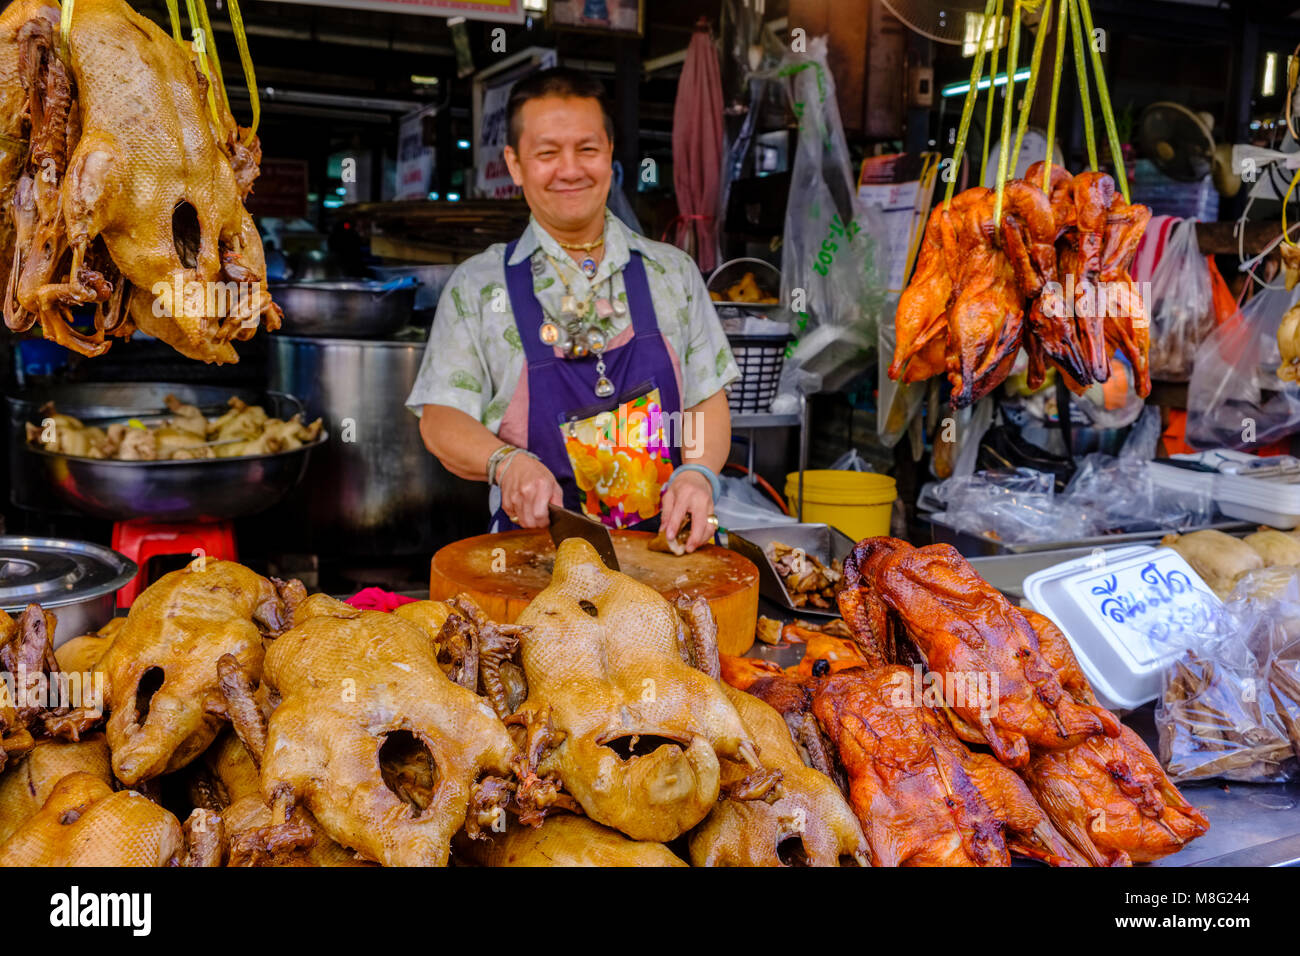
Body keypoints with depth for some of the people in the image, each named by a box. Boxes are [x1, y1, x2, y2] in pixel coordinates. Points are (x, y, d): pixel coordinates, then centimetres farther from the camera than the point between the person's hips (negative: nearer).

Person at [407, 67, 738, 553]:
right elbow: (441, 421, 3)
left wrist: (697, 472, -9)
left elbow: (707, 400, 11)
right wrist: (505, 462, -18)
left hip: (666, 547, 2)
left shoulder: (672, 272, 12)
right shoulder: (476, 286, 7)